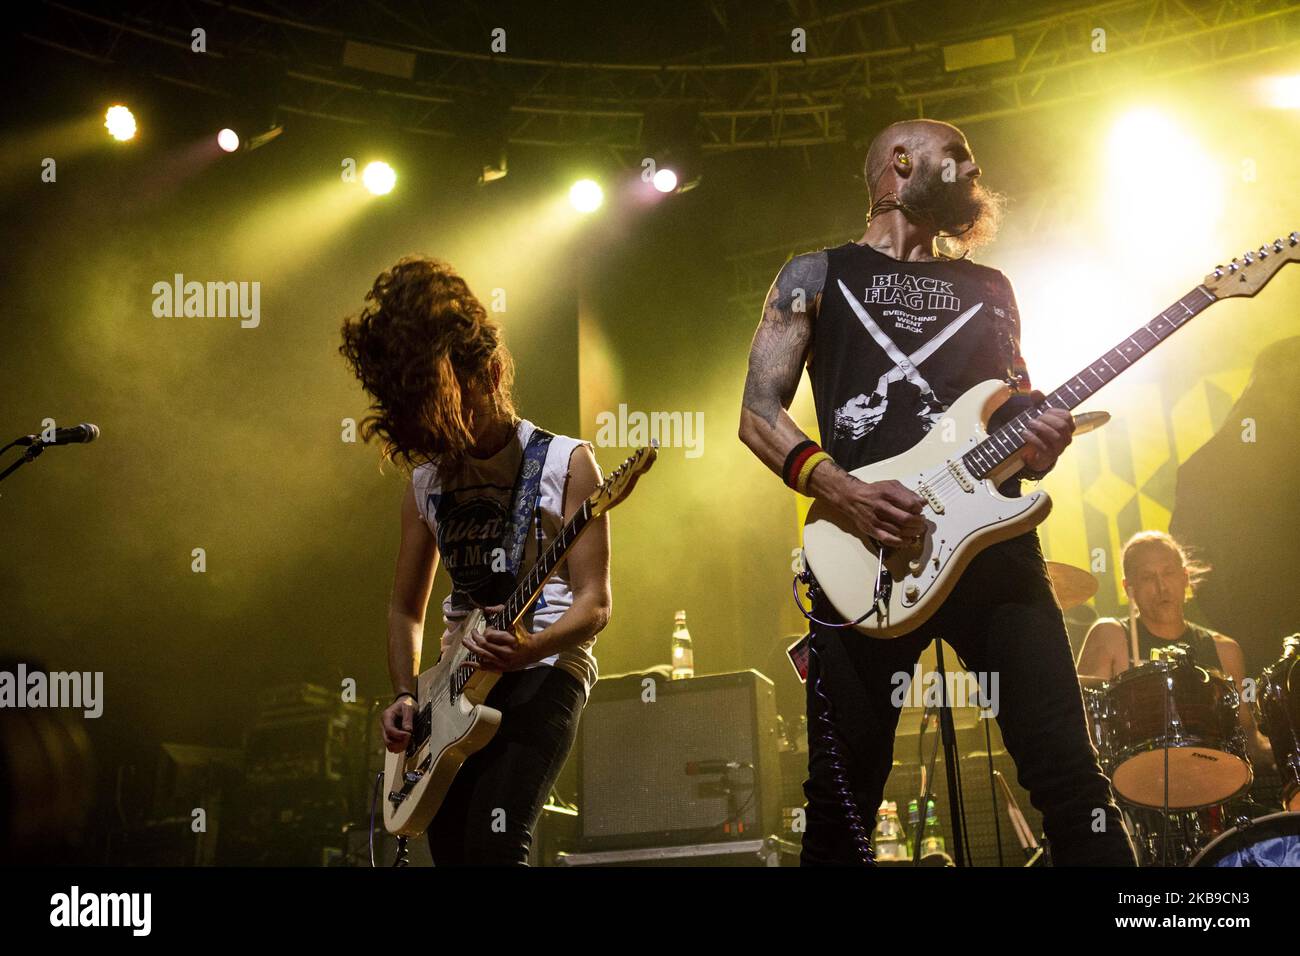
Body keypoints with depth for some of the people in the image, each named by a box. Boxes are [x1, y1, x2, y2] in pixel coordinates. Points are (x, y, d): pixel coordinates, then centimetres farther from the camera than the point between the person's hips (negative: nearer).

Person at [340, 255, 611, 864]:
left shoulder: (566, 462, -3)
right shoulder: (426, 480, 12)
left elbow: (594, 605, -8)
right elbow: (406, 607, 18)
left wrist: (532, 649, -27)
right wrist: (405, 697, 4)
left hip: (544, 670, -6)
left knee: (494, 846, -24)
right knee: (451, 852, 5)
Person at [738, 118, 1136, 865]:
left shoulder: (991, 290, 23)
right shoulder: (817, 276, 12)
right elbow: (759, 411, 3)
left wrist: (1043, 443, -1)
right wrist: (845, 492, -14)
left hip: (995, 543, 3)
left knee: (1072, 779, -4)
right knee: (843, 799, -2)